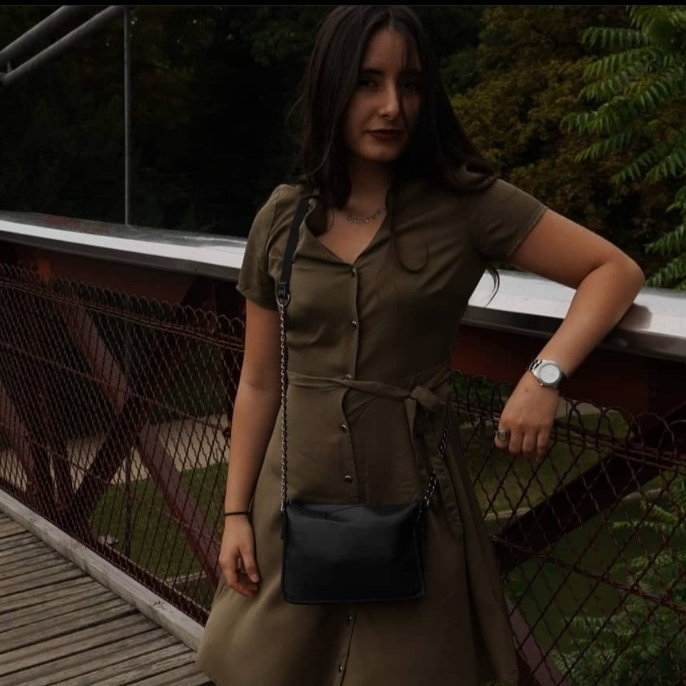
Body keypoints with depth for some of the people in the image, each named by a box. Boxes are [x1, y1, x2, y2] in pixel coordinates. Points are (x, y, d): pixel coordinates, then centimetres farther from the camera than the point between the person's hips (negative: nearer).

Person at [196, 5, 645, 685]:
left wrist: (545, 374, -22)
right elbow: (258, 382, 5)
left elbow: (615, 270, -7)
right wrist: (236, 511, 3)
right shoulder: (281, 219, 1)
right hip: (296, 496, 3)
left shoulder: (465, 202, -8)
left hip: (409, 496, -2)